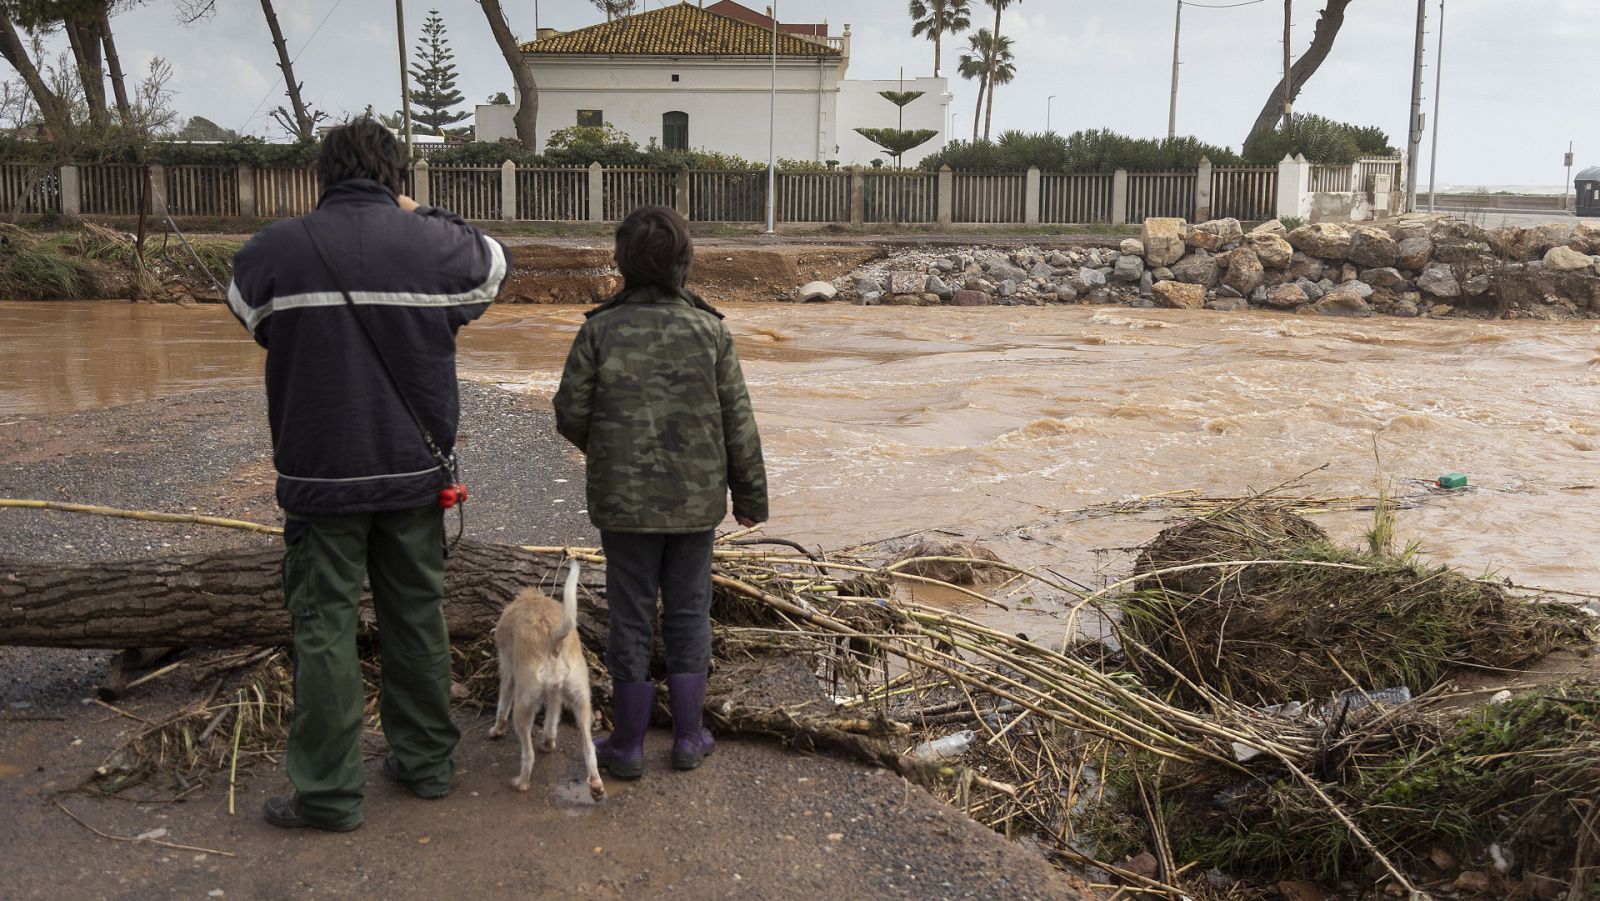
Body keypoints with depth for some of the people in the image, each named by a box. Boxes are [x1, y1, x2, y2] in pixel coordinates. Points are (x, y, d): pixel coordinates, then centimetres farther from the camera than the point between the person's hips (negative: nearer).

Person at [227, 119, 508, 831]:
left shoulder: (274, 250, -8)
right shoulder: (437, 244, -5)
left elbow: (251, 317, 11)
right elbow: (494, 265, 16)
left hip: (319, 476, -2)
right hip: (415, 472, 2)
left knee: (324, 627, 5)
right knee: (417, 617, 15)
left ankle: (329, 791, 11)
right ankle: (425, 760, 26)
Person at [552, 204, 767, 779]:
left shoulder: (599, 330, -8)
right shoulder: (709, 330, -5)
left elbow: (571, 415, -5)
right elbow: (738, 423, -2)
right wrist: (750, 494, 8)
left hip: (624, 498, -1)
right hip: (697, 497, 1)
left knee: (631, 615, 8)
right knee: (688, 611, 13)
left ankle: (628, 744, 18)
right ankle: (688, 737, 21)